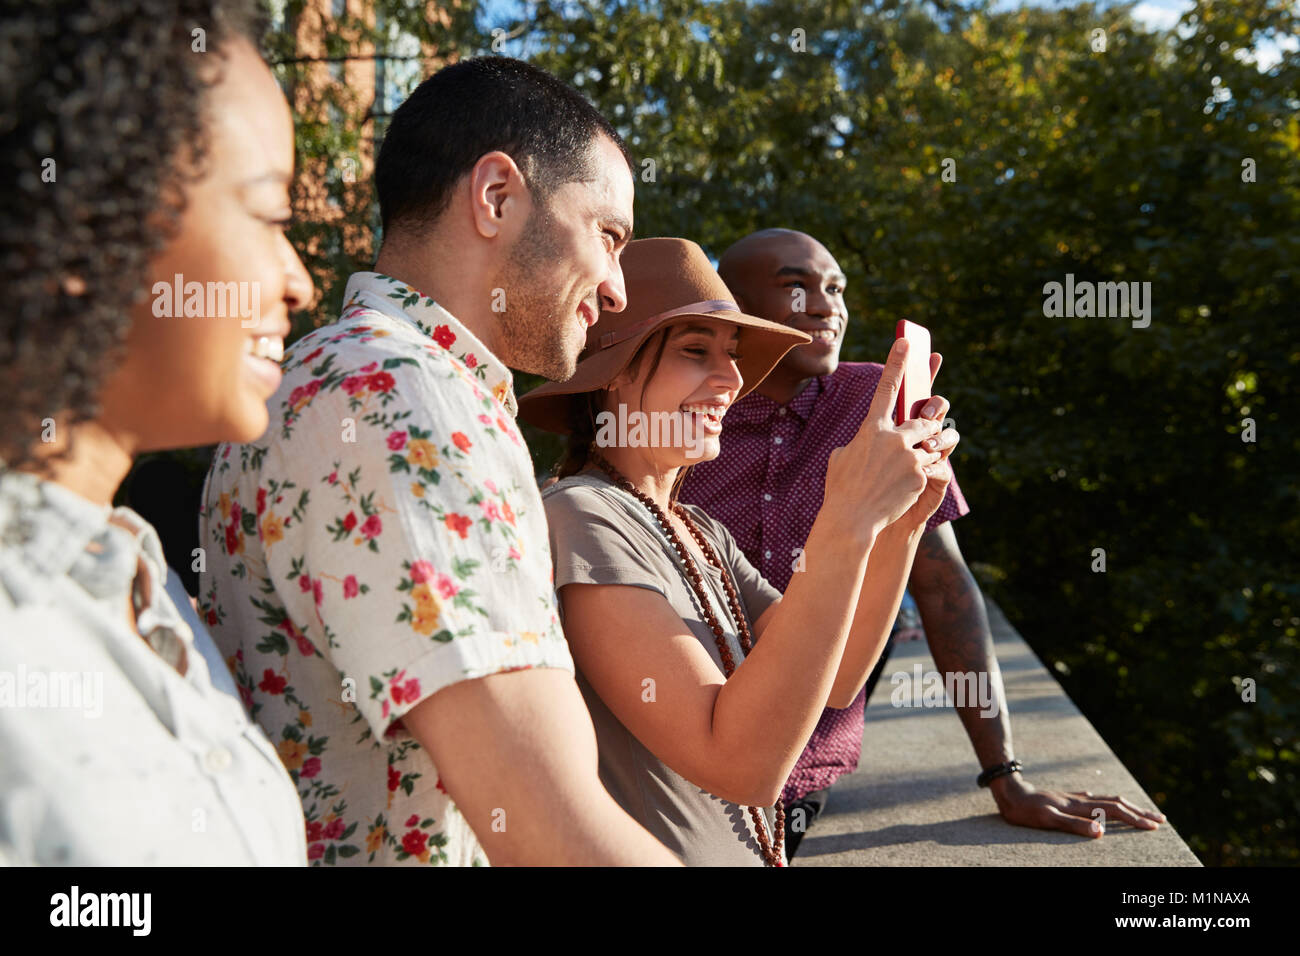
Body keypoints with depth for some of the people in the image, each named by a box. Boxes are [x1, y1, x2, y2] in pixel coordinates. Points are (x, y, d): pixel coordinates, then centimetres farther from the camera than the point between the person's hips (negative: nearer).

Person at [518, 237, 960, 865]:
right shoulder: (579, 519, -21)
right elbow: (742, 764, -28)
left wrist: (896, 530, -13)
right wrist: (849, 518, -30)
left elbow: (832, 683, 0)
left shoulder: (701, 532, 6)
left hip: (751, 848, 8)